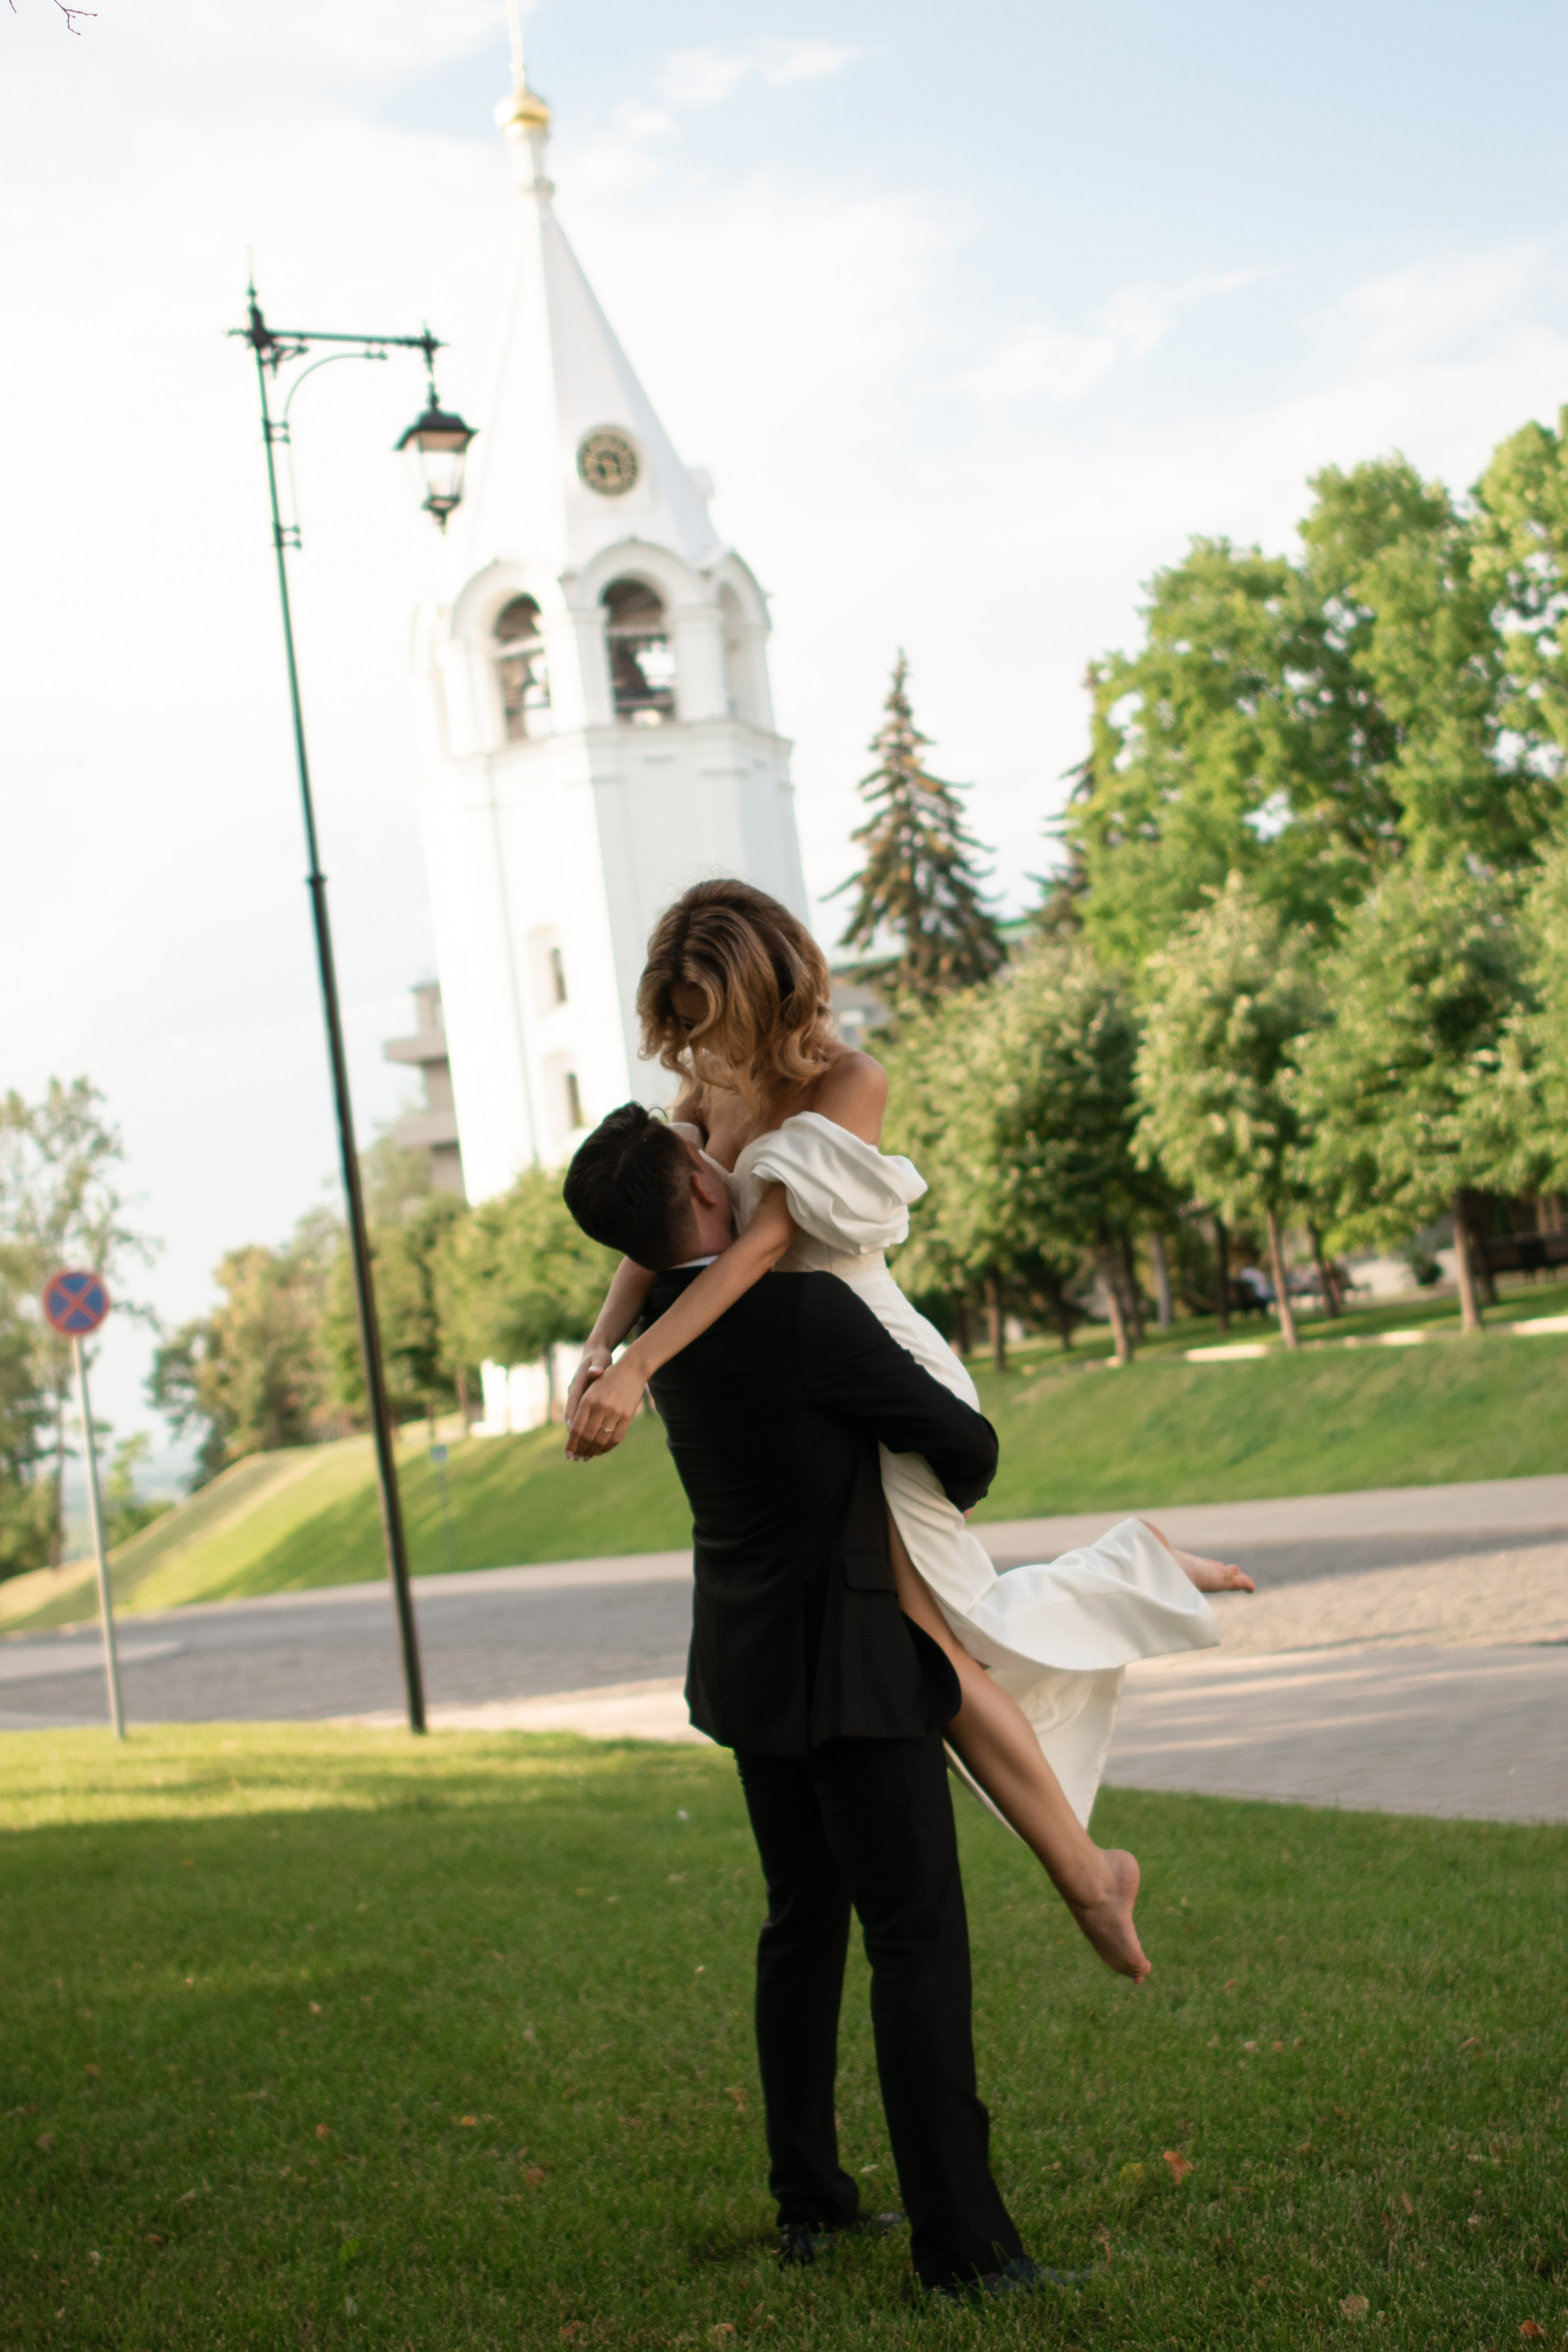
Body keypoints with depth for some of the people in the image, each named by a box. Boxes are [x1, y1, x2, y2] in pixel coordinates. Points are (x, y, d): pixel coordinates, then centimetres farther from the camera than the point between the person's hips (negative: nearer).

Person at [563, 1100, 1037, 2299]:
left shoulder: (666, 1324, 2)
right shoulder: (806, 1312, -22)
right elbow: (965, 1442, -10)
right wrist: (956, 1490, 10)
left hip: (751, 1669, 8)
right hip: (850, 1670, -8)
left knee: (802, 1929, 18)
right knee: (918, 1941, -4)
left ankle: (809, 2202, 27)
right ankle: (960, 2239, -2)